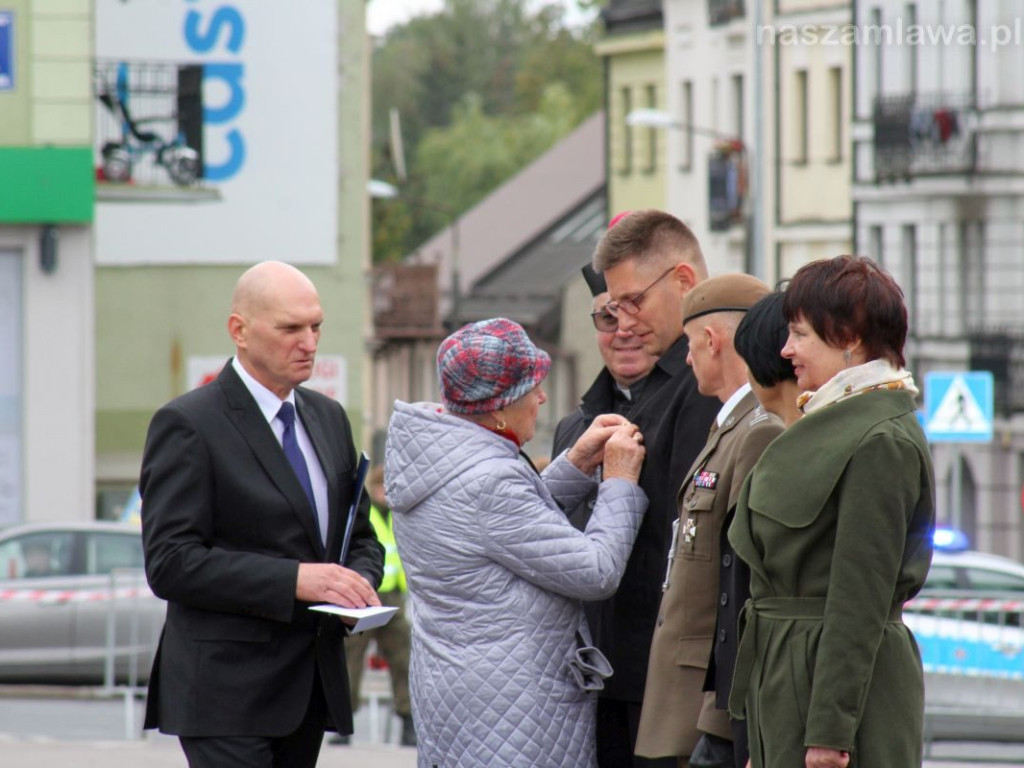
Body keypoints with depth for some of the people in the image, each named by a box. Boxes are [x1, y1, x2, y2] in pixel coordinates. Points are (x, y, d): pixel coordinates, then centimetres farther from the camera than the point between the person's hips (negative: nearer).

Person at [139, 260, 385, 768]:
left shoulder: (328, 418, 16)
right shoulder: (186, 425, -8)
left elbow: (360, 536, 23)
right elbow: (170, 563, -15)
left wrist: (359, 582, -2)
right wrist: (293, 579, -23)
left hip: (311, 687, 7)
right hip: (226, 692, -7)